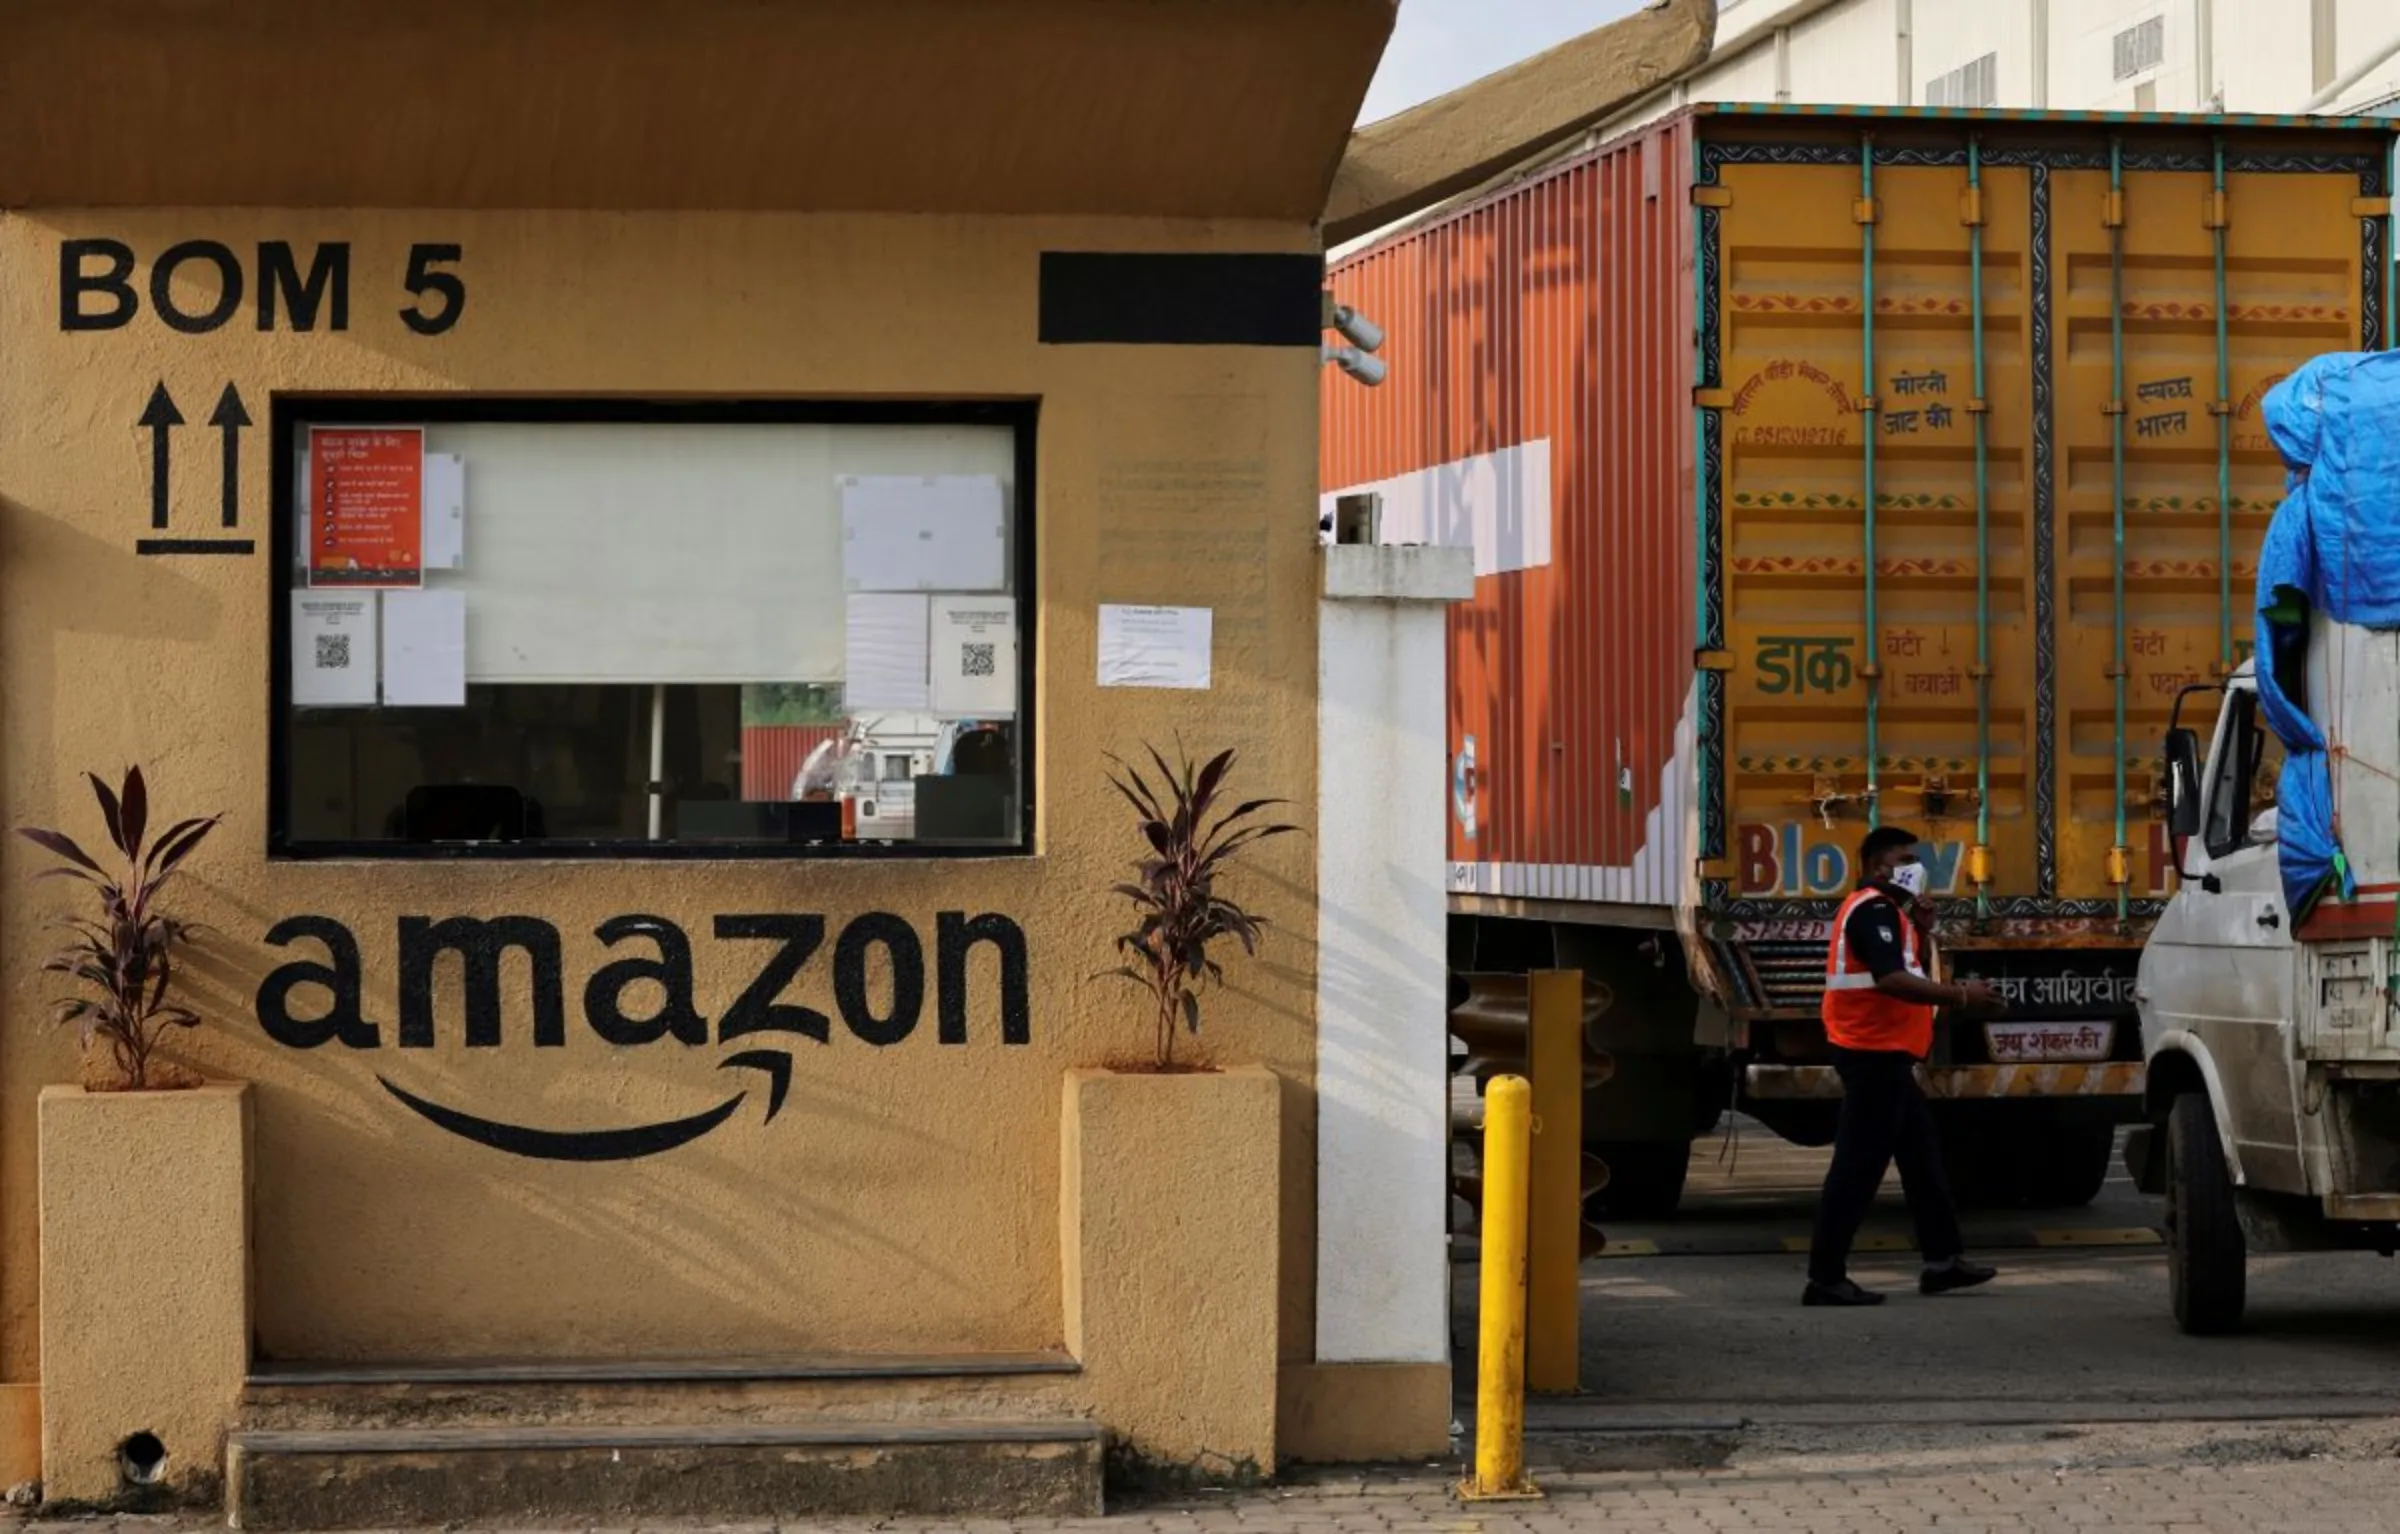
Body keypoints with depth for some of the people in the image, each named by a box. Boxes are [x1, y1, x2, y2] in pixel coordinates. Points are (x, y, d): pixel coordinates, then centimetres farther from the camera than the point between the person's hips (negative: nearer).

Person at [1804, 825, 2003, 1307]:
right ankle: (1825, 1277, -8)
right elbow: (1891, 980, -27)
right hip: (1873, 1053, -11)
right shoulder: (1873, 910, -14)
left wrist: (1919, 925, 7)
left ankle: (1943, 1259, 21)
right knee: (1859, 1163, -9)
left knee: (1921, 1151, 15)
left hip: (1883, 1055, 11)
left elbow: (1912, 968, 21)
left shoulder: (1885, 910, 20)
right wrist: (1961, 996, -27)